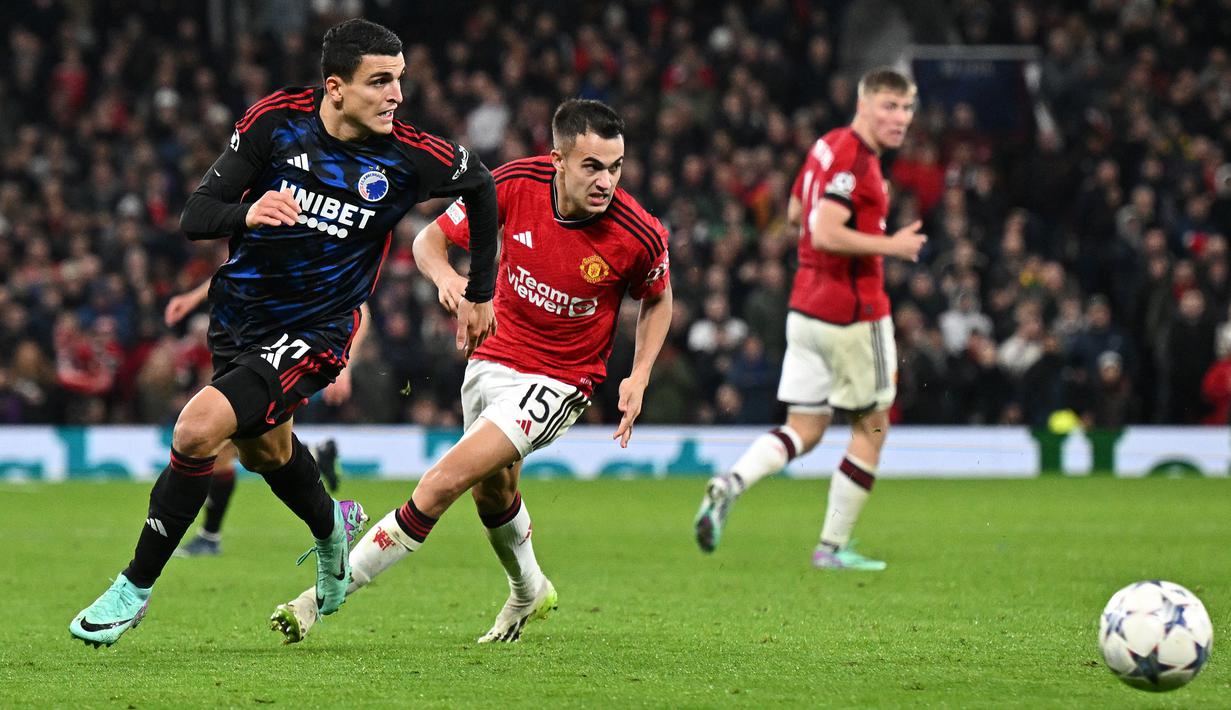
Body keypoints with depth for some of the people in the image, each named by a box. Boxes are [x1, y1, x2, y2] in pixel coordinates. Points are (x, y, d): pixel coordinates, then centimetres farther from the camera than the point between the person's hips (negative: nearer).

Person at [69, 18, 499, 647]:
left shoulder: (408, 157, -17)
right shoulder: (276, 120, -14)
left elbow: (479, 184, 5)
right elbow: (195, 216, -13)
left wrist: (480, 293, 11)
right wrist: (246, 213, -36)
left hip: (313, 333, -4)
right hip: (240, 311, 4)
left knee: (198, 428, -23)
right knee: (264, 451, 25)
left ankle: (136, 586, -8)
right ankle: (331, 529, 59)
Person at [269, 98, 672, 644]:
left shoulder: (638, 236, -22)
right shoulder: (516, 183, -18)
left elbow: (657, 299, 1)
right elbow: (429, 238, -5)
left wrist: (638, 378, -10)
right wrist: (444, 275, -28)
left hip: (556, 381, -4)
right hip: (492, 358, 5)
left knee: (444, 481, -18)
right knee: (492, 492, 24)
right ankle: (529, 593, 54)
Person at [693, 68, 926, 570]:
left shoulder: (830, 146, 12)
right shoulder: (853, 158, -18)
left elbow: (795, 212, 24)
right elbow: (825, 235, -27)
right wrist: (891, 245, -18)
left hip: (806, 309, 9)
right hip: (852, 312, -9)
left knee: (804, 430, 9)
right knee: (871, 426, 7)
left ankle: (729, 485, -14)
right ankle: (833, 545, 11)